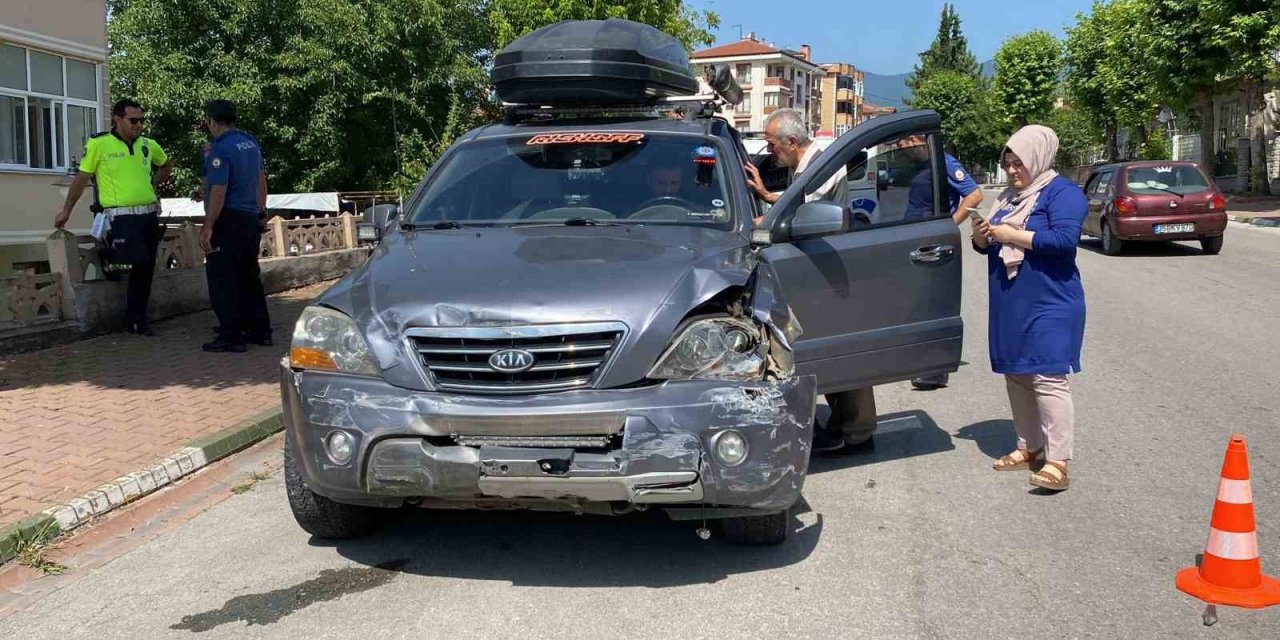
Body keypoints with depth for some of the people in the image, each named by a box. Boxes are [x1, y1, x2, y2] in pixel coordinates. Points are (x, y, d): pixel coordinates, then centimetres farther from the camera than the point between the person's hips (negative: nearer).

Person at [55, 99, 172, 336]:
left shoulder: (148, 145, 9)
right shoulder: (98, 144, -4)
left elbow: (166, 166, 29)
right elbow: (81, 178, 1)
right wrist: (66, 211, 4)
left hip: (149, 214, 5)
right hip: (121, 216, -5)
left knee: (145, 268, 7)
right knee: (139, 264, -19)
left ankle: (137, 319, 17)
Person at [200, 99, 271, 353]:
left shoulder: (220, 149, -15)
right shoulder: (252, 143, 12)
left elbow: (218, 192, -21)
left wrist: (207, 228, -21)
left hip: (228, 221, -8)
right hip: (251, 219, 9)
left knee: (222, 280, -3)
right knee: (249, 277, 15)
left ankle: (230, 336, -3)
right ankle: (260, 330, 19)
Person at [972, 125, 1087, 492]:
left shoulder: (1062, 193, -7)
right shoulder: (1009, 197, 17)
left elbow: (1064, 239, -23)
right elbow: (989, 244, 21)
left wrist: (1011, 234, -20)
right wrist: (982, 237, -2)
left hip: (1049, 306, -8)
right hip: (1010, 307, 8)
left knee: (1047, 378, -12)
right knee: (1016, 376, 11)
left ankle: (1057, 462, -13)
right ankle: (1029, 448, 21)